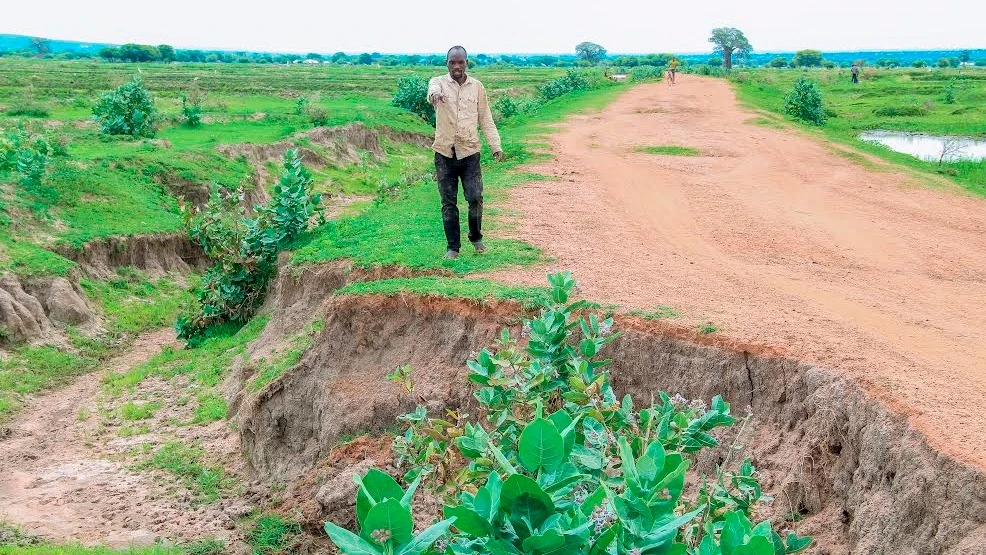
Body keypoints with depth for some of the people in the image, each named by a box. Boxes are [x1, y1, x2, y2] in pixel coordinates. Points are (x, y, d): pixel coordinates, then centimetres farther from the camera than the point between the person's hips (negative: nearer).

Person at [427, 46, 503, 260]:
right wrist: (435, 94, -52)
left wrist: (495, 146, -1)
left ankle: (476, 237, 21)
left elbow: (486, 119, 8)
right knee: (448, 202, 5)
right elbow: (433, 89, -27)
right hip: (444, 153, 0)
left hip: (469, 153, 1)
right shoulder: (439, 82, -1)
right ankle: (453, 246, 16)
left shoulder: (477, 87, 5)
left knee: (475, 198, -4)